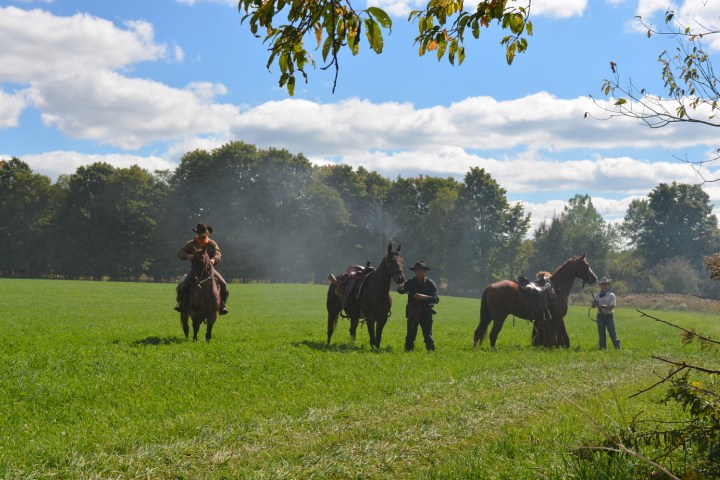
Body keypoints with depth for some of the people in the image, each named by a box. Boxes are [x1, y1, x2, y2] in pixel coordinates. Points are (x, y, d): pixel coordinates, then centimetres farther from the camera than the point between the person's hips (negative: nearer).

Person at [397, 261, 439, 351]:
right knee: (410, 334, 4)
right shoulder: (411, 282, 2)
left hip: (426, 313, -2)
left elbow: (436, 299, -10)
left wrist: (424, 297, -25)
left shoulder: (430, 283, -3)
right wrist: (400, 288, -35)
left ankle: (431, 351, 11)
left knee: (428, 334, 2)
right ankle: (408, 350, 13)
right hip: (412, 312, 2)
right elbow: (402, 290, -11)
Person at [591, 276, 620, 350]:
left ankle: (618, 348, -2)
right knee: (601, 334, 4)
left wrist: (604, 306, -27)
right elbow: (593, 306, 3)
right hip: (600, 316, 3)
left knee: (613, 333, -5)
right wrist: (594, 303, -20)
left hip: (609, 316, -3)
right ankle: (603, 348, 11)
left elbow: (612, 306, -11)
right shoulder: (597, 296, 9)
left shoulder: (611, 295, 1)